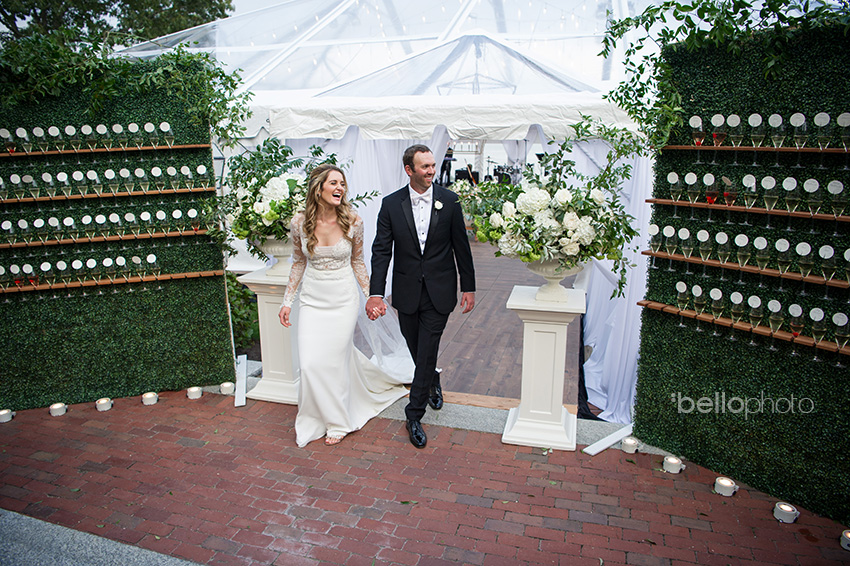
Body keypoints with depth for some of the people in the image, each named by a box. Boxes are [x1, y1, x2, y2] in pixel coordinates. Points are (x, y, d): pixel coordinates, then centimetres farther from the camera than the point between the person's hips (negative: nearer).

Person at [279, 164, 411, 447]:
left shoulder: (353, 221, -10)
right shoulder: (300, 222, -7)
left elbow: (357, 262, 3)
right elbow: (298, 263, 6)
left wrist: (371, 296, 3)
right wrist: (287, 301, 7)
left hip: (344, 298, -1)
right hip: (312, 298, 2)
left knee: (336, 359, 4)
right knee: (311, 363, 0)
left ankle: (338, 422, 28)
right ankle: (316, 417, 30)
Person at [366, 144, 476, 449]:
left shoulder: (450, 201, -4)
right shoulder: (391, 204, -4)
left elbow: (461, 247, 2)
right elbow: (381, 250, -7)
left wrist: (468, 287, 3)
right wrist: (376, 293, -16)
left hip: (439, 291, -2)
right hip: (406, 292, 2)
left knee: (426, 352, -2)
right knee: (417, 350, 17)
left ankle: (414, 416, 11)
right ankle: (433, 383, 48)